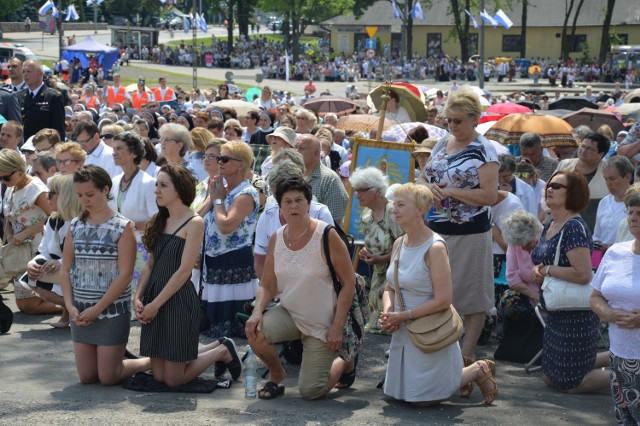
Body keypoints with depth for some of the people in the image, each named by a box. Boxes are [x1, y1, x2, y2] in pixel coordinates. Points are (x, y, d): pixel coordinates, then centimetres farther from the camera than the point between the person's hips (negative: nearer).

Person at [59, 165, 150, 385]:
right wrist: (70, 306, -7)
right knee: (87, 376, 7)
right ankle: (116, 356, 36)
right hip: (80, 311, 5)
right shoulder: (75, 226, 6)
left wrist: (98, 308, -16)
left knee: (108, 377, -2)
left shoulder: (122, 227, -9)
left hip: (113, 310, -5)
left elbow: (125, 274, -14)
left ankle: (151, 362, 23)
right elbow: (65, 269, 6)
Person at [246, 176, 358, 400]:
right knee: (255, 332, -27)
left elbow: (349, 283, -14)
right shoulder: (276, 239, -1)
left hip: (321, 323, -4)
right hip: (288, 313, 4)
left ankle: (345, 363, 29)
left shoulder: (326, 236, -16)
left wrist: (337, 327, -17)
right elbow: (267, 285, 2)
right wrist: (257, 312, -18)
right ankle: (276, 376, 5)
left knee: (310, 391, -5)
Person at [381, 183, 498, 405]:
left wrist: (403, 316, -20)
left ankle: (477, 371, 17)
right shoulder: (399, 244, 4)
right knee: (397, 393, 16)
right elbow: (390, 288, 11)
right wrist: (387, 313, -10)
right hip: (403, 332, 8)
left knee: (422, 399, -2)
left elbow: (443, 300, -23)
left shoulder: (435, 248, -20)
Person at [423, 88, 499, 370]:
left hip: (469, 234, -6)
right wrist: (431, 188, -5)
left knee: (471, 298, 3)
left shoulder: (483, 151, -10)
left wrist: (450, 191, -19)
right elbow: (428, 177, 19)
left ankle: (467, 356, 12)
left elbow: (490, 195, -18)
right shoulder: (442, 145, 10)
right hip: (437, 230, 6)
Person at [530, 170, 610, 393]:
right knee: (552, 378, 18)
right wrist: (537, 271, -4)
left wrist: (546, 269, -18)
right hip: (557, 314, 10)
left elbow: (583, 274, -28)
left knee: (569, 383, -2)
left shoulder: (574, 227, -21)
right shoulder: (549, 226, 8)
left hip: (575, 316, -10)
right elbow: (542, 262, 19)